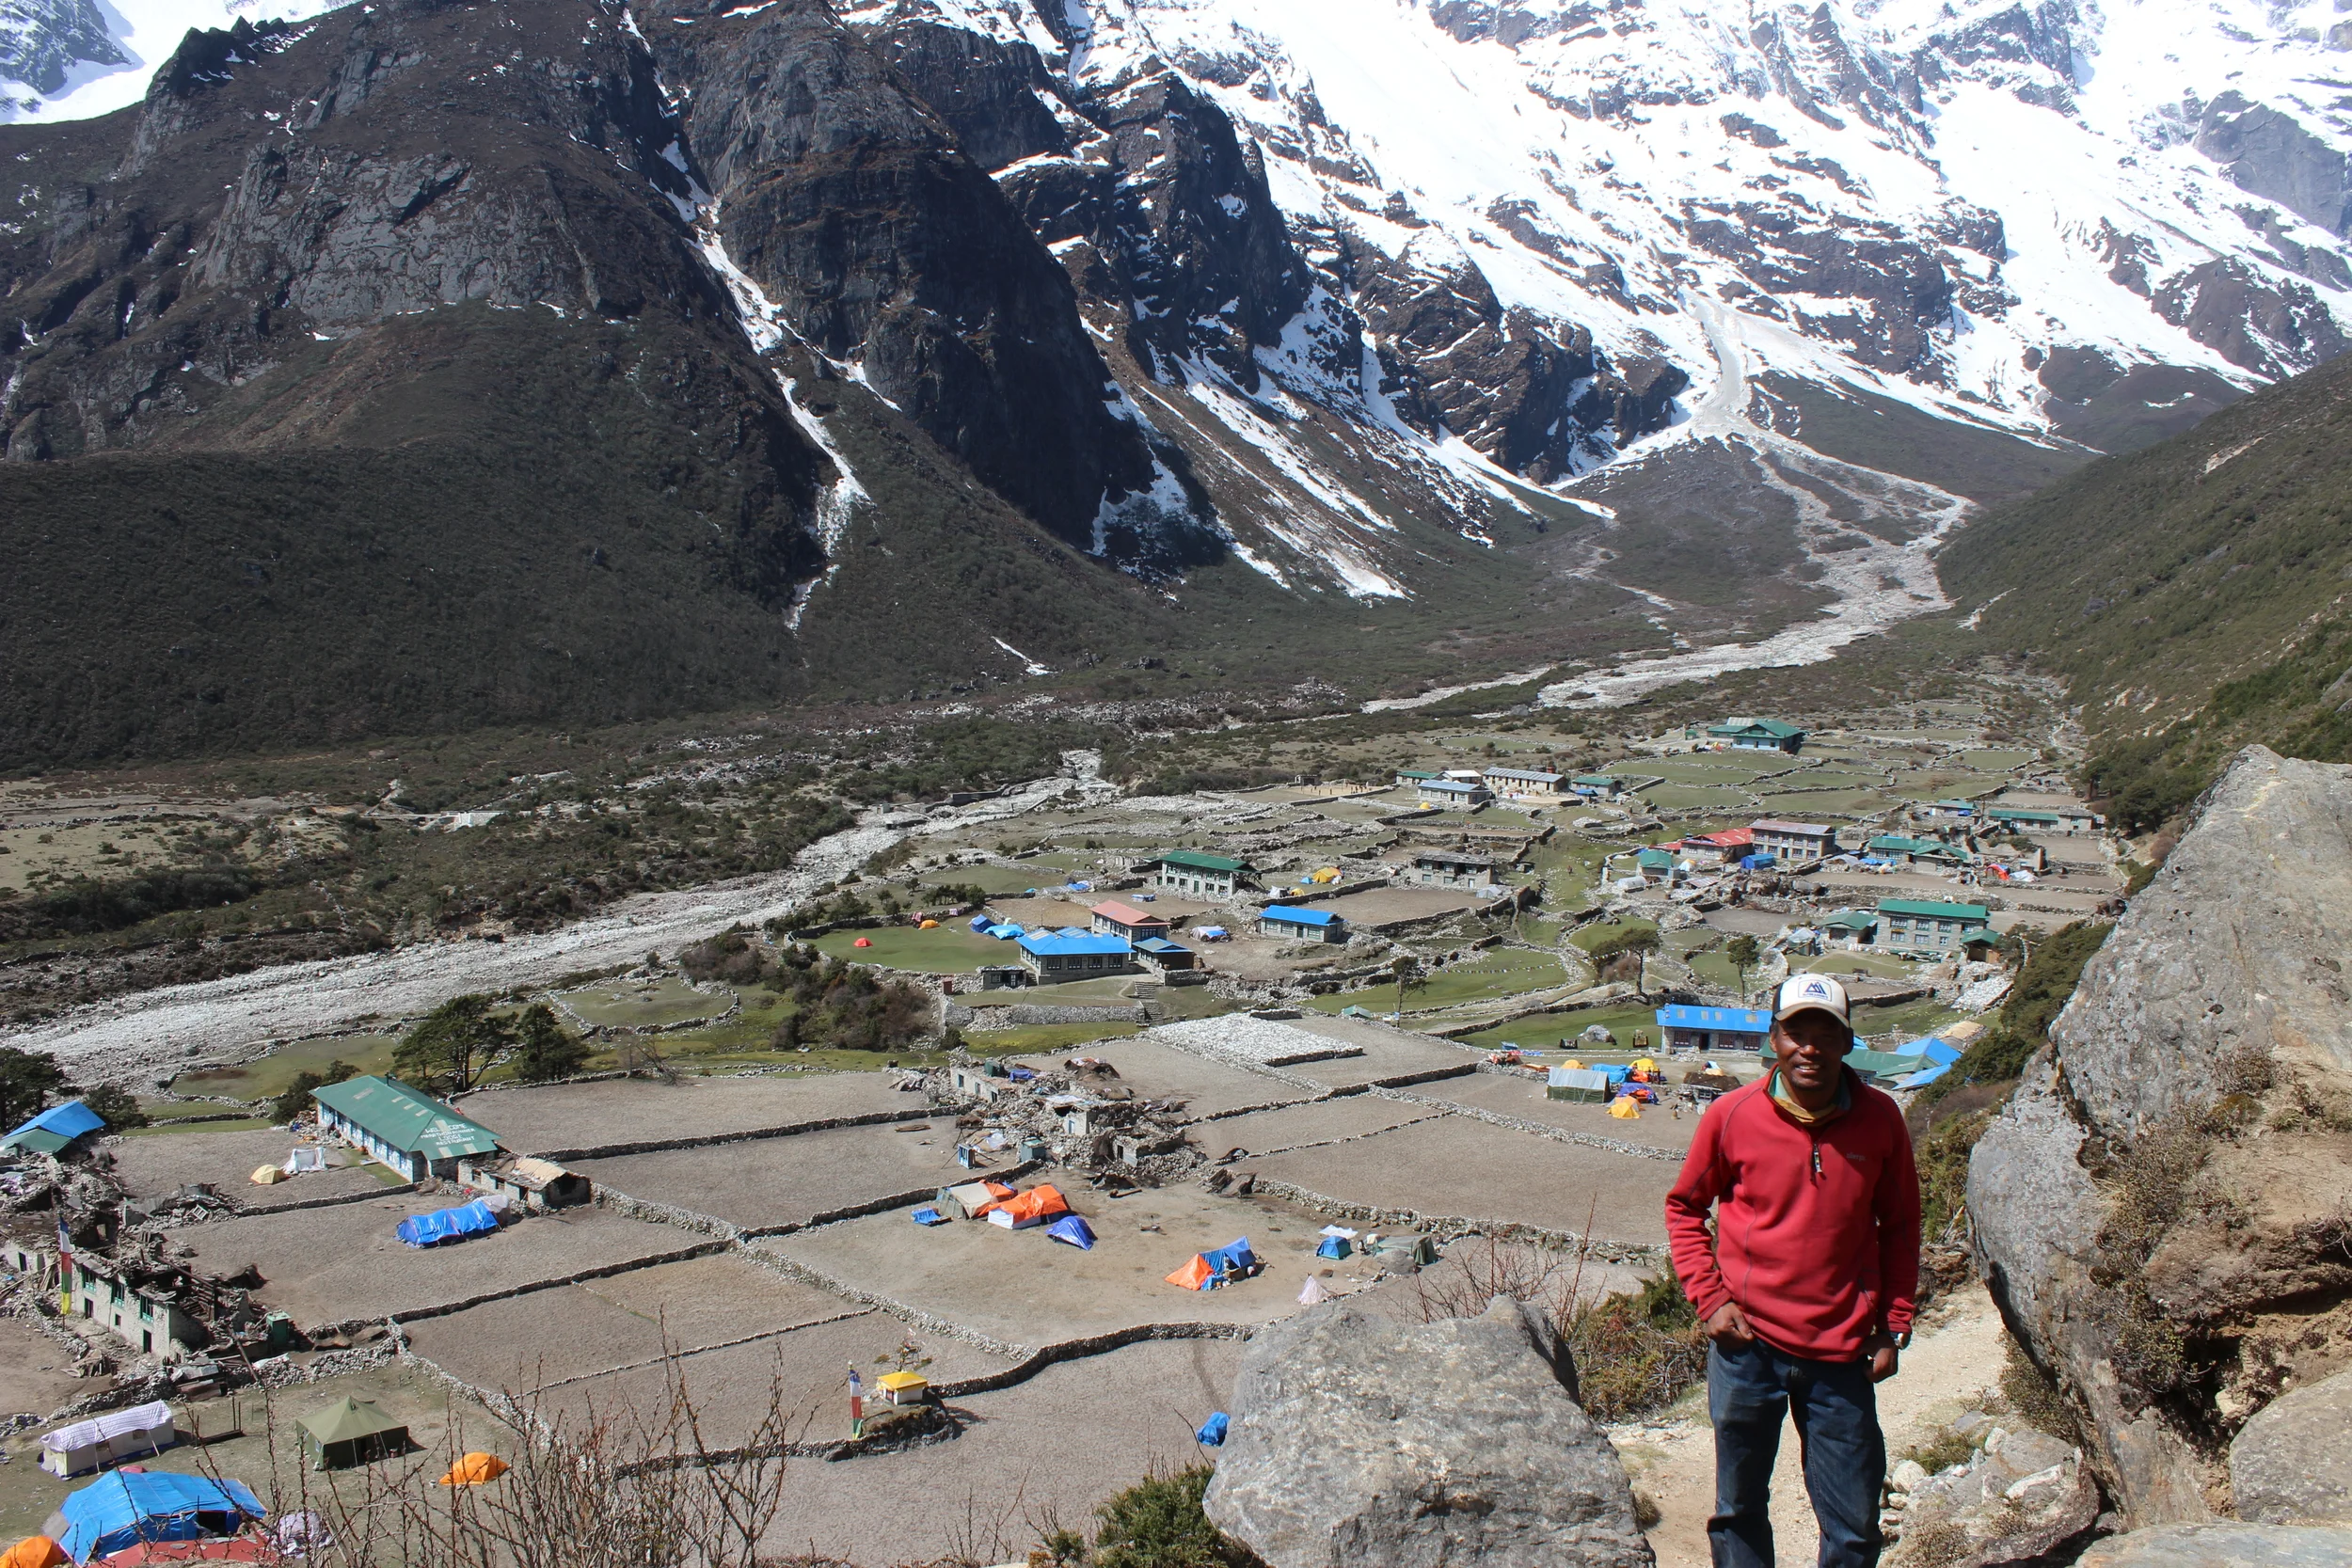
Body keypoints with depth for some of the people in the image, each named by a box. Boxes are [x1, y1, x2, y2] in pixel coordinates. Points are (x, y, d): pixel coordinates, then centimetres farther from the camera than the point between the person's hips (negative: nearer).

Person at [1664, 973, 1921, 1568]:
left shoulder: (1879, 1118, -3)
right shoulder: (1731, 1115, -7)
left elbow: (1899, 1226, 9)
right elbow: (1684, 1207, 7)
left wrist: (1894, 1327, 6)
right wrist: (1709, 1299, -3)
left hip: (1841, 1352, 1)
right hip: (1747, 1342, 0)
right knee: (1739, 1510, 13)